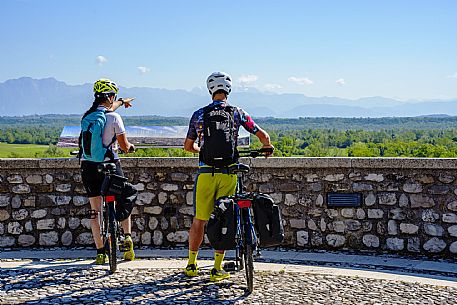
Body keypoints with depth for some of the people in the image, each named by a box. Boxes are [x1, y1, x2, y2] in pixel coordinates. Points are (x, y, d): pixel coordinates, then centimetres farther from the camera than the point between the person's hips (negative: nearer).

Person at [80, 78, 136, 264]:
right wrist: (129, 146, 19)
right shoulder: (114, 117, -11)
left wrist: (122, 102, 47)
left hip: (88, 166, 4)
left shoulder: (87, 116, 6)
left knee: (96, 212, 8)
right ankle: (127, 237, 5)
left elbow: (105, 109, 28)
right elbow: (124, 146, -7)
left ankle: (100, 253, 8)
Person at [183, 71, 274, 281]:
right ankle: (217, 269, 10)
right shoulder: (237, 113, 1)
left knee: (199, 220, 12)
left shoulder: (198, 115, 4)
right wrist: (267, 147, 28)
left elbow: (188, 146, 12)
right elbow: (263, 136, 6)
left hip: (206, 173, 1)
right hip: (228, 174, -1)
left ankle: (191, 264, 22)